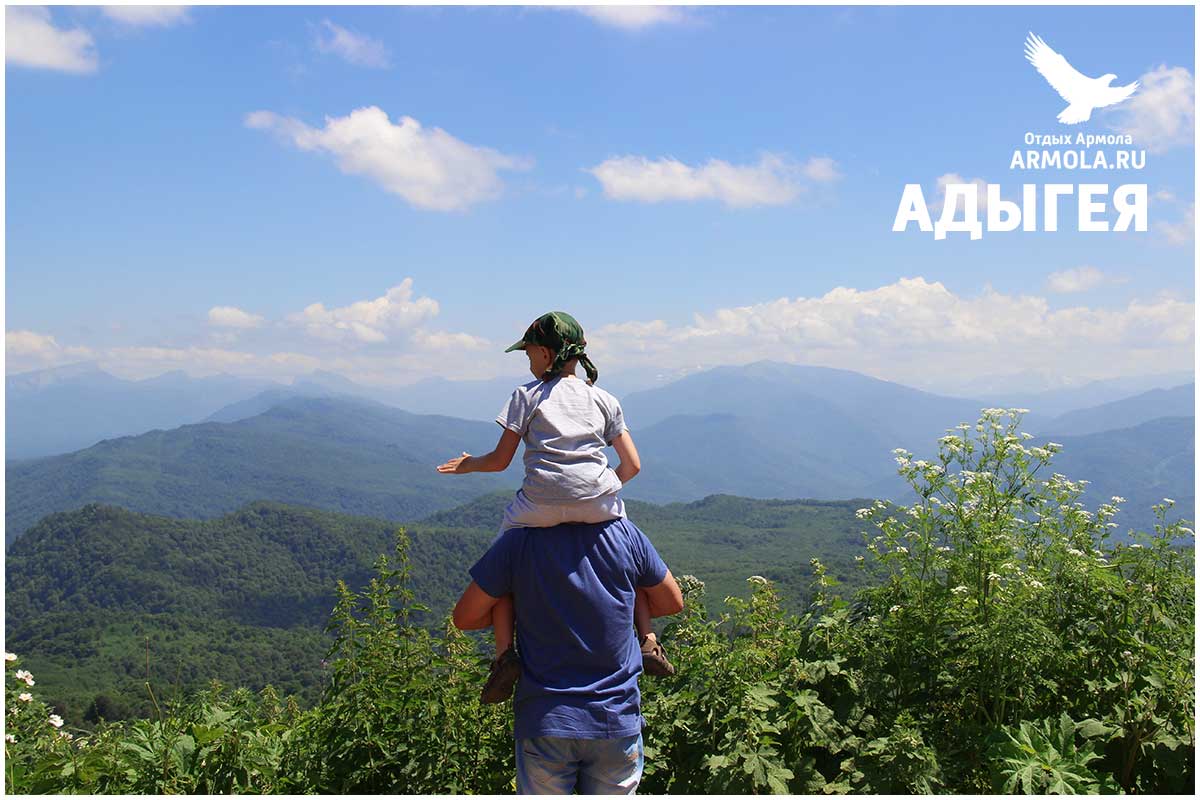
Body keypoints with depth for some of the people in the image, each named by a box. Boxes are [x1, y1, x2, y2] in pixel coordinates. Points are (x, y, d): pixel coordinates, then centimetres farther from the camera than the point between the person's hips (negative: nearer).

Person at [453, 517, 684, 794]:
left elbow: (465, 617, -3)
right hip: (617, 720, 1)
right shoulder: (625, 533, -6)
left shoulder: (517, 541, -11)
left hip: (544, 720, -1)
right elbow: (672, 602, 8)